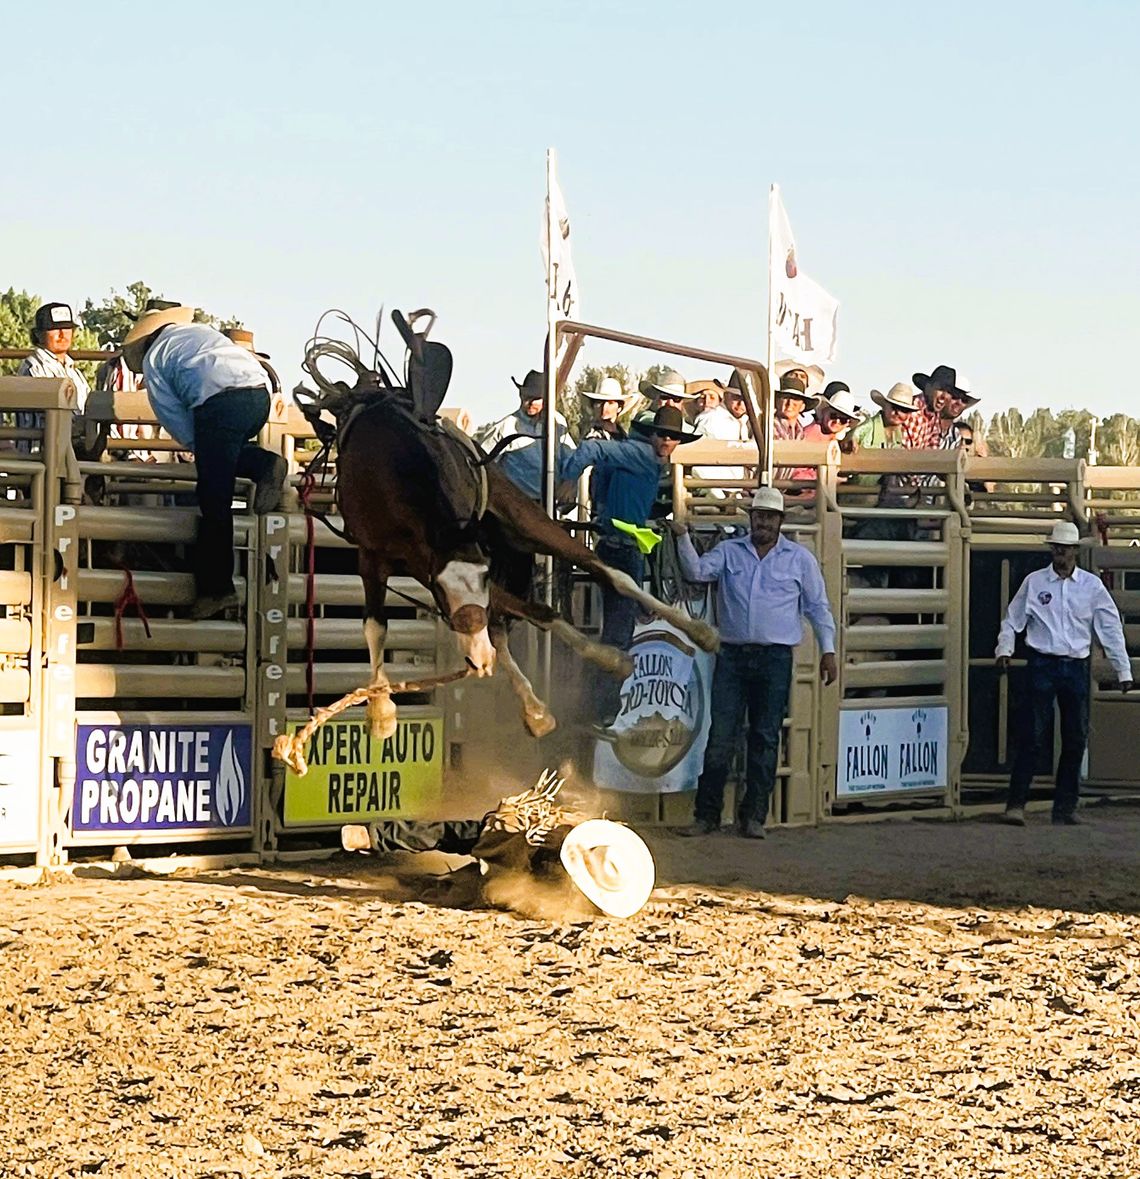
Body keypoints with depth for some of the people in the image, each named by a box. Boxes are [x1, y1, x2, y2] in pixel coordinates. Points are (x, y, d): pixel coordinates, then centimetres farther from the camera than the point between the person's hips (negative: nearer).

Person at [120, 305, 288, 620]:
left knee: (214, 500, -1)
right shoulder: (200, 331, 34)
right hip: (260, 392, 6)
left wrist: (199, 447, 19)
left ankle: (214, 588, 0)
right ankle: (263, 464, 3)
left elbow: (172, 416, 11)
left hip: (219, 402, -6)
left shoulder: (152, 359, 18)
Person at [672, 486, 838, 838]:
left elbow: (818, 606, 10)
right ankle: (707, 814, 1)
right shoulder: (729, 551, 10)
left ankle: (754, 816, 8)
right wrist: (683, 539, -18)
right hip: (732, 655, 1)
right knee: (720, 736, -2)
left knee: (765, 739, 2)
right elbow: (697, 571, -3)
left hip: (775, 658, -1)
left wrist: (827, 650, 4)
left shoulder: (800, 558, 8)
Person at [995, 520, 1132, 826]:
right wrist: (1004, 649, -6)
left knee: (1076, 740, 3)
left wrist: (1123, 671, 4)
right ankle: (1016, 803, -7)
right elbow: (1012, 620, 11)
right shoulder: (1034, 582, 4)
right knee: (1032, 736, -8)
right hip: (1042, 665, -2)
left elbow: (1111, 628, 7)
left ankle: (1065, 807, 11)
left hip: (1076, 668, 2)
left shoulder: (1091, 585, 5)